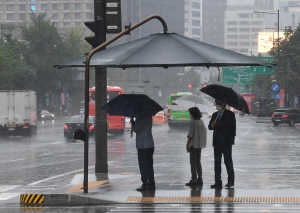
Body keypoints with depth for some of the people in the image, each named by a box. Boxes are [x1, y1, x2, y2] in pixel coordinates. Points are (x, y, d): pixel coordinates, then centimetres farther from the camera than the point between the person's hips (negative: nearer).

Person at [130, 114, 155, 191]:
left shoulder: (140, 118, -14)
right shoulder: (149, 117, 11)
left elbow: (135, 129, -14)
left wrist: (132, 122, 2)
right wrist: (134, 123, 13)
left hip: (142, 146, -8)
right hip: (150, 145, 8)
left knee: (143, 165, -3)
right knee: (149, 166, 12)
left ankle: (145, 184, -6)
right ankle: (151, 184, 12)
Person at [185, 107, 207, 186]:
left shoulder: (193, 122, -15)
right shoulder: (201, 122, 8)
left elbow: (190, 135, -16)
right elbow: (204, 133, 12)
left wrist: (187, 145, -9)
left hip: (194, 145, -8)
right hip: (200, 145, 8)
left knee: (193, 162, -3)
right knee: (198, 162, 14)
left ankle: (194, 179, -5)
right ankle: (200, 179, 16)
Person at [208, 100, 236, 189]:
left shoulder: (230, 114, 0)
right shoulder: (215, 114, 15)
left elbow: (233, 127, -2)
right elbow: (210, 127, 14)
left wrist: (231, 139, -10)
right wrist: (212, 125, -10)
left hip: (226, 142, -6)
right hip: (217, 142, 6)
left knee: (228, 161, -6)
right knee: (217, 162, 3)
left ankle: (231, 181, -2)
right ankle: (218, 182, 4)